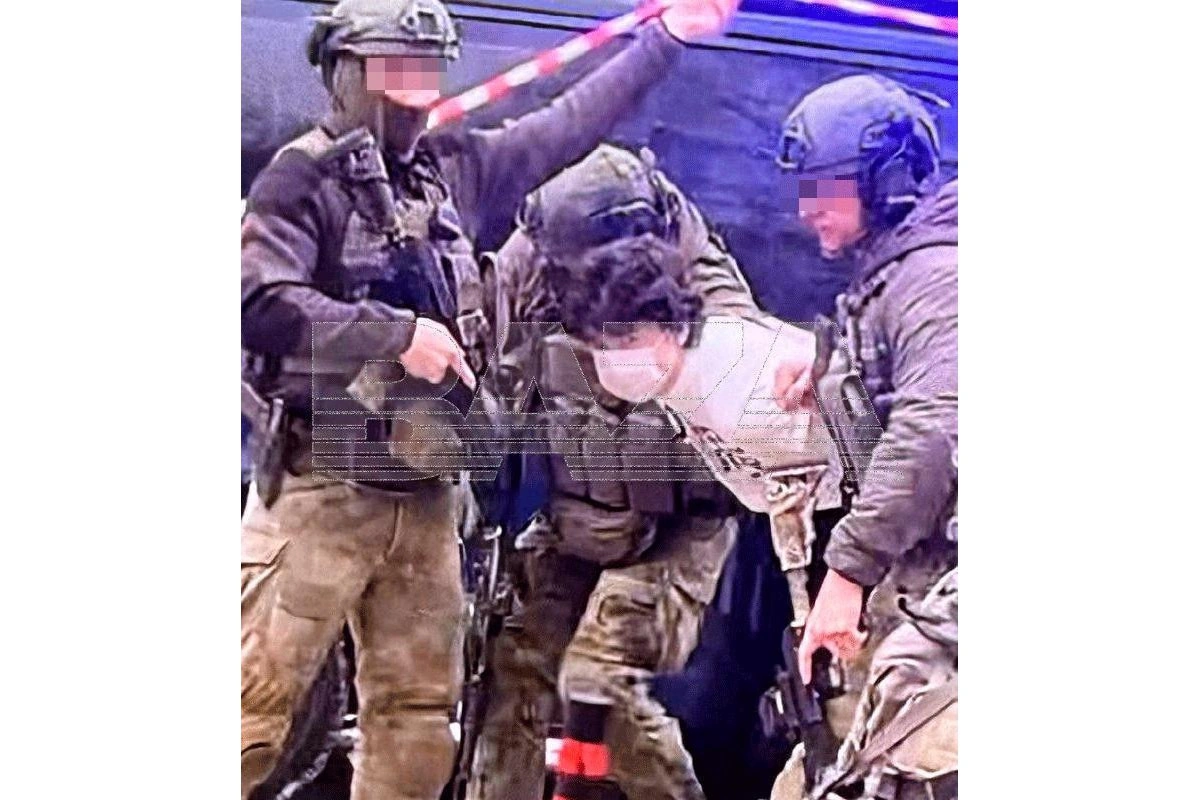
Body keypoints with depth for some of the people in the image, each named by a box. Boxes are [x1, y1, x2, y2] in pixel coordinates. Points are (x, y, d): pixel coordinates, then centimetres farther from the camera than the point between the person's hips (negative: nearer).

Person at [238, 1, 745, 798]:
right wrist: (398, 332, -20)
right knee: (258, 701, -5)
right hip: (323, 488, -6)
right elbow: (259, 304, -20)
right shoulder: (302, 179, -7)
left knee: (417, 714, 10)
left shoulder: (454, 165, 11)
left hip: (426, 492, 7)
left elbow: (566, 127, 19)